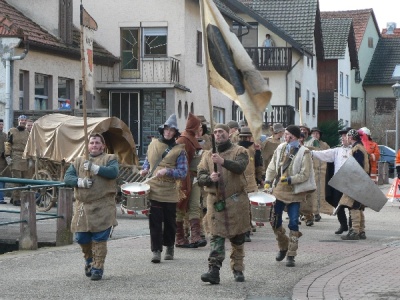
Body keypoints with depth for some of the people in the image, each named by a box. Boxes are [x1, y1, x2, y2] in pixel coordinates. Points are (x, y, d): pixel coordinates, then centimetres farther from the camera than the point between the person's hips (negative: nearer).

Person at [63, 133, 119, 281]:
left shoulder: (110, 159, 8)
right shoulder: (79, 161, 19)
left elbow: (113, 172, -13)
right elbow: (67, 177, 7)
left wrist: (95, 168, -20)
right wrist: (80, 182, -13)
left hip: (102, 207, -4)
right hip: (82, 206, 4)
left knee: (99, 240, -5)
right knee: (81, 238, 7)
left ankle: (97, 268, 4)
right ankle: (89, 260, 34)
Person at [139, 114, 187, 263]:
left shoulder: (179, 149, -2)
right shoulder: (153, 144, 9)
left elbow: (183, 172, -7)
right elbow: (147, 160, 25)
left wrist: (167, 171, -20)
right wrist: (144, 169, 4)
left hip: (170, 192, -1)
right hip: (154, 189, 2)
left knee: (170, 221, 10)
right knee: (155, 221, -5)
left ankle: (169, 248, 27)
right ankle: (156, 250, -5)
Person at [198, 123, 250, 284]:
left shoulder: (239, 151, 2)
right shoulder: (208, 155, 12)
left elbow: (240, 167, -19)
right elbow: (200, 176, 5)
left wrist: (223, 161, -35)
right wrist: (209, 178, -17)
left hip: (236, 201, -2)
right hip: (215, 202, 2)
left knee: (237, 238, 8)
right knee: (216, 236, -7)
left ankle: (238, 269, 22)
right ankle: (214, 270, -12)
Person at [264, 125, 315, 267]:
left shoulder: (304, 152, -10)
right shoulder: (281, 148, 5)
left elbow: (305, 175, -13)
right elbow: (272, 167, 11)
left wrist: (289, 180, -21)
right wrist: (268, 182, 0)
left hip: (294, 193, -5)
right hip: (278, 191, 5)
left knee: (293, 223, -4)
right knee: (274, 221, 7)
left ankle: (291, 255, 3)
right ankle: (283, 247, 30)